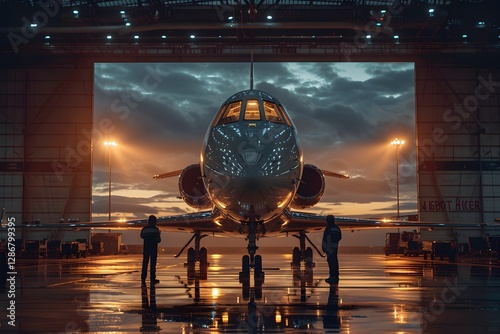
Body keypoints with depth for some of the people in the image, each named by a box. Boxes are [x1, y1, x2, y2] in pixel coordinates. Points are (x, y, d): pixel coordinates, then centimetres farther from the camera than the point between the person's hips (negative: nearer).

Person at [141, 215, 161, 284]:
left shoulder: (144, 229, -1)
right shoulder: (156, 229, -9)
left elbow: (142, 236, 17)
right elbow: (159, 240, -6)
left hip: (146, 248, 3)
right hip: (153, 248, -3)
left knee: (145, 263, 10)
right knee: (153, 263, 1)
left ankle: (143, 278, 11)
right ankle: (152, 278, -2)